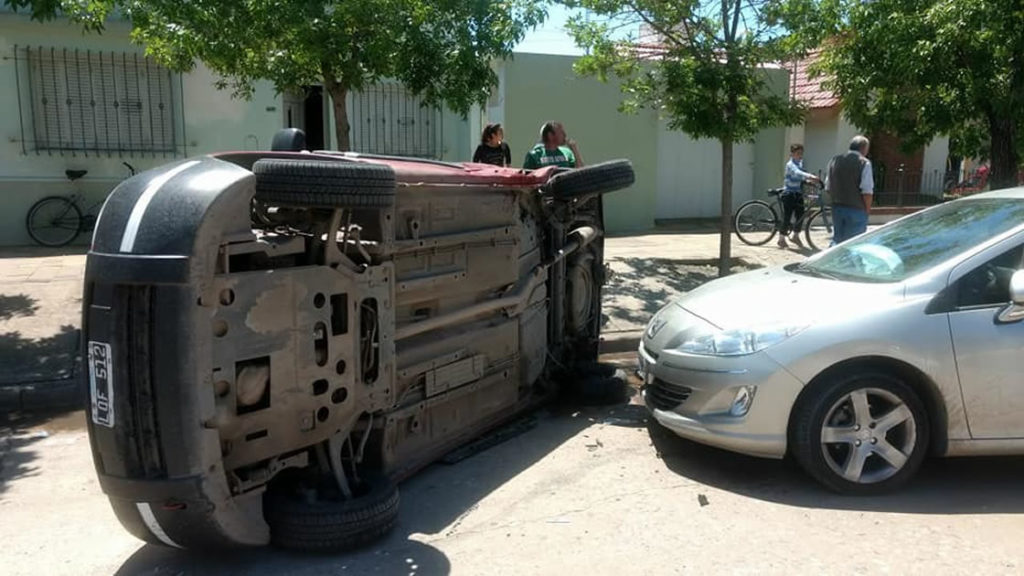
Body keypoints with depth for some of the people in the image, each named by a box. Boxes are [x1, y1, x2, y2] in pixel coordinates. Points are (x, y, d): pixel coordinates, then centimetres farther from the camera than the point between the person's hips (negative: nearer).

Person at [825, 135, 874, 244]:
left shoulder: (835, 160, 7)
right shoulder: (864, 163, -10)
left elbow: (828, 187, 10)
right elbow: (867, 191, -15)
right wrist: (867, 209, -4)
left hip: (837, 208, 5)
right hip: (856, 210, -5)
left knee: (837, 240, 15)